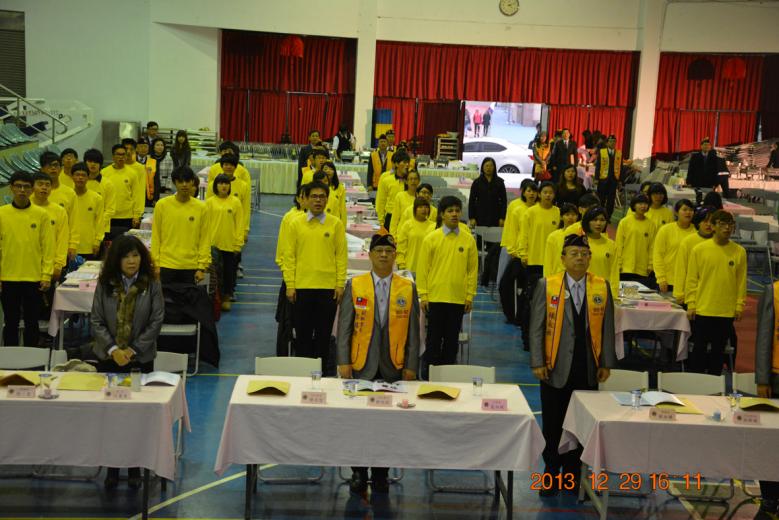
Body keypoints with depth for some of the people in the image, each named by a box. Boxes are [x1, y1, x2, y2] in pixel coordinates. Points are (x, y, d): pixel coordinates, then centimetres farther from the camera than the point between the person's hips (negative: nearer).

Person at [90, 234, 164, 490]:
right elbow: (96, 320, -1)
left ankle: (135, 467, 17)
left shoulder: (152, 285, -5)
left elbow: (156, 322, -6)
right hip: (109, 357, 2)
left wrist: (133, 349, -12)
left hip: (141, 359, -1)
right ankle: (112, 466, 18)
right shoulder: (105, 284, -1)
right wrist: (113, 349, -13)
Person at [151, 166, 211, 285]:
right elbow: (156, 237, 2)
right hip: (166, 266, 0)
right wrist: (155, 264, 0)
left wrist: (202, 267, -2)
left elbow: (205, 240, 1)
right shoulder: (162, 205, -1)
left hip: (191, 267, 0)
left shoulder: (201, 207, -1)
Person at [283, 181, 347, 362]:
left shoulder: (336, 224, 1)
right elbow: (289, 256, 1)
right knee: (302, 332, 8)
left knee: (324, 333, 8)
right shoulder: (295, 223, 2)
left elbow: (341, 256, 1)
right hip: (302, 286, 0)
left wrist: (340, 284, -5)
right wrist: (290, 285, -4)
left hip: (328, 288, 0)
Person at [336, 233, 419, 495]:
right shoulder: (354, 285, 1)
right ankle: (359, 473, 21)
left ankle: (381, 474, 20)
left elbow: (413, 330, 3)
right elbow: (344, 326, 0)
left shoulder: (408, 288, 2)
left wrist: (411, 366, -1)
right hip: (362, 365, 0)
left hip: (393, 366, 0)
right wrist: (343, 361, -7)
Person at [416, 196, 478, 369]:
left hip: (458, 298, 2)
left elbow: (473, 269, 5)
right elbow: (422, 268, -1)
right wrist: (423, 295, -4)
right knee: (434, 338, 5)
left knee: (452, 338, 9)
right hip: (435, 297, -1)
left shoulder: (468, 239, 1)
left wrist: (470, 295, 2)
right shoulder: (431, 239, -3)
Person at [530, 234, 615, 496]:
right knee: (552, 424, 7)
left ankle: (572, 474, 22)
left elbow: (607, 327, 5)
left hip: (588, 368, 1)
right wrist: (537, 362, -7)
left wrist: (606, 363, 2)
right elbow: (536, 327, -2)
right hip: (556, 367, -1)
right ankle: (551, 474, 22)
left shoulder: (602, 287, 2)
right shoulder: (547, 285, -2)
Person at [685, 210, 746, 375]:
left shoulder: (739, 252, 0)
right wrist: (691, 304, -5)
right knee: (700, 348, 6)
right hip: (703, 309, -1)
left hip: (727, 311, 1)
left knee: (718, 349, 10)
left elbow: (741, 281, 4)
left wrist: (739, 306, 0)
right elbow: (691, 278, -1)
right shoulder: (699, 249, -3)